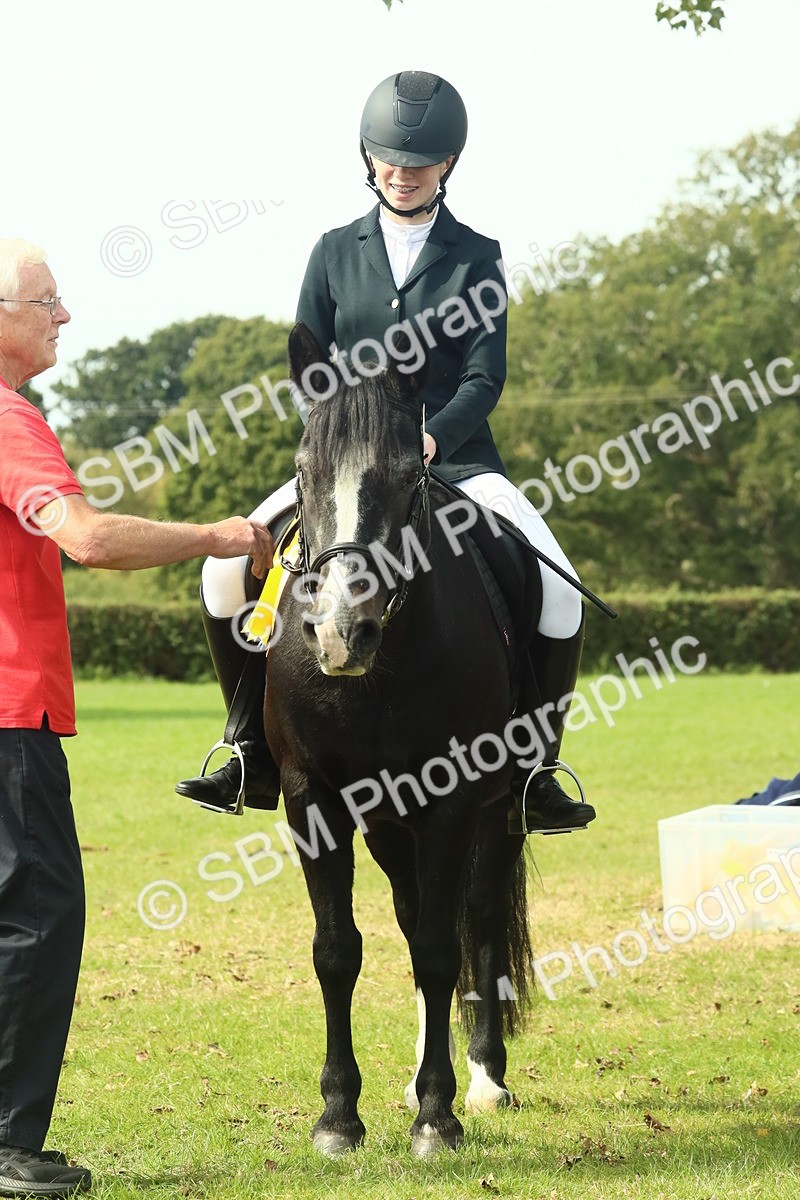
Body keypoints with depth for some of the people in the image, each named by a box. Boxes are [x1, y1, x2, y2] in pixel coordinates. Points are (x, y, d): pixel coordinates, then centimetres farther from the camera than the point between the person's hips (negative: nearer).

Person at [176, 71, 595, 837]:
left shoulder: (476, 258, 4)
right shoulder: (335, 253, 9)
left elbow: (485, 377, -4)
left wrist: (432, 437, -23)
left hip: (456, 458, -2)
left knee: (558, 590, -24)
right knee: (229, 567, -16)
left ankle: (534, 774, -10)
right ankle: (258, 758, -2)